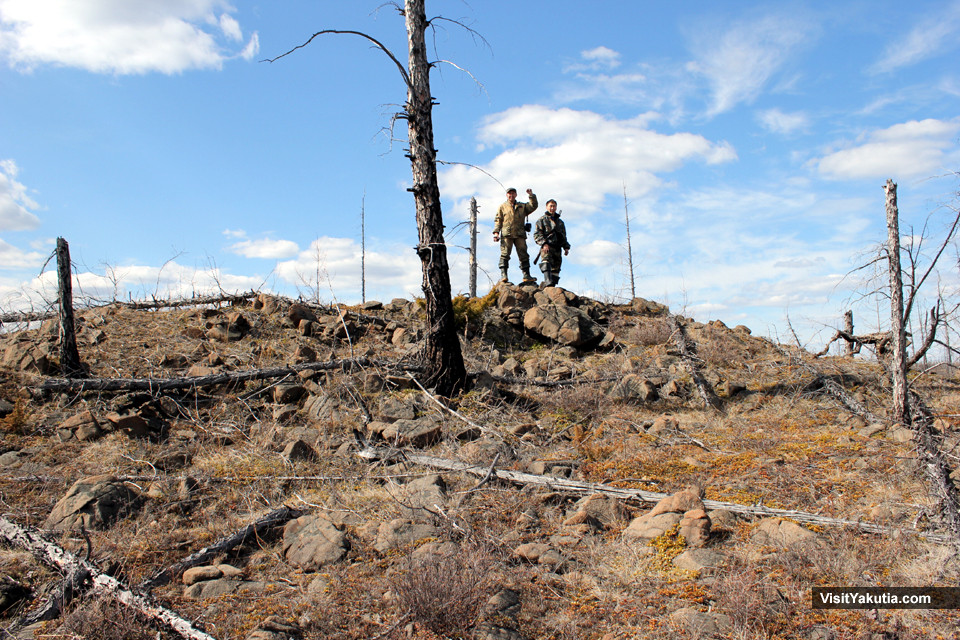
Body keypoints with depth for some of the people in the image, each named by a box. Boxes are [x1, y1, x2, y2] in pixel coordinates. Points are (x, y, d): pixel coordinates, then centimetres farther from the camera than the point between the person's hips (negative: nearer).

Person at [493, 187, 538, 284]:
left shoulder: (522, 206, 21)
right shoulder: (502, 207, 15)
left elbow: (533, 207, 9)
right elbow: (498, 220, 9)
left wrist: (531, 196, -1)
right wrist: (496, 232, -3)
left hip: (520, 235, 2)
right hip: (506, 234, -2)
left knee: (523, 255, -1)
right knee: (505, 254, -10)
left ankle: (526, 275, 0)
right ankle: (503, 275, -13)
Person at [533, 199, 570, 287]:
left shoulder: (560, 222, 27)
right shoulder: (542, 220, 10)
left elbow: (564, 236, 30)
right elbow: (537, 234, -1)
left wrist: (566, 247, 14)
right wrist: (544, 243, -16)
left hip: (557, 249, 6)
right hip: (546, 247, -6)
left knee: (555, 269, 0)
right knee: (546, 262, -30)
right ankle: (548, 282, -45)